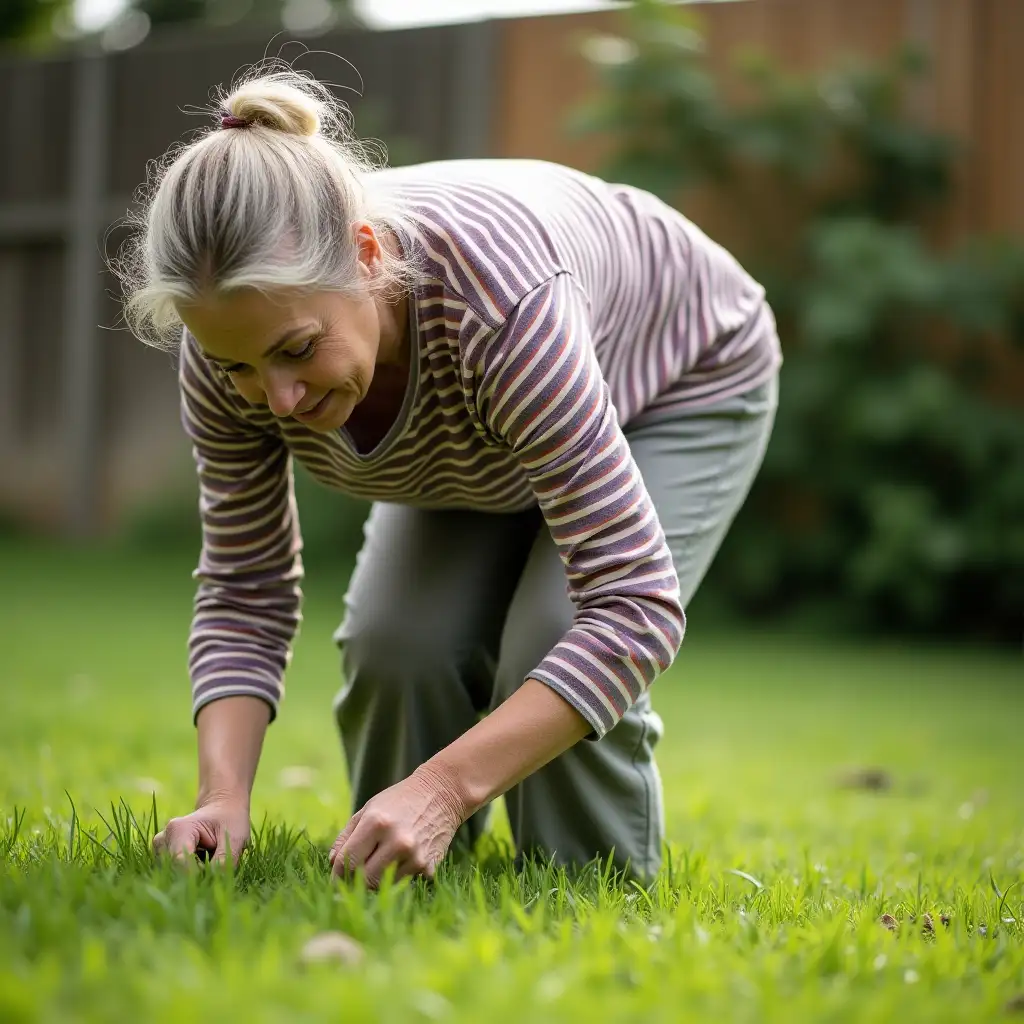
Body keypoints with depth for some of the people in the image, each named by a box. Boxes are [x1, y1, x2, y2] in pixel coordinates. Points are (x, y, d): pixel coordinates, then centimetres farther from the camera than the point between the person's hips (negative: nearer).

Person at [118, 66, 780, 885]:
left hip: (681, 385, -4)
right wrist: (224, 798, -33)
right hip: (476, 424, 4)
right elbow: (244, 593, -18)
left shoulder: (496, 299, -46)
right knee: (398, 640, -18)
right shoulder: (238, 334, -30)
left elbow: (634, 605, -45)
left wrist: (445, 788, -52)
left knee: (559, 652, -25)